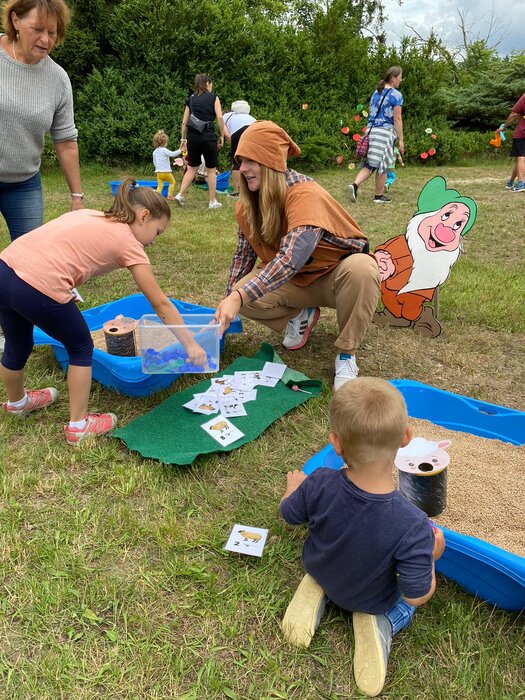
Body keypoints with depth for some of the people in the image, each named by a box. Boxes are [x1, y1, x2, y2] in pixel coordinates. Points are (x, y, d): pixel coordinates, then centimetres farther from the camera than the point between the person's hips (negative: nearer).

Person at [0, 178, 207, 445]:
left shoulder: (89, 216, 23)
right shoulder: (128, 243, 4)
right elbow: (161, 304, 7)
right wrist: (190, 344, 13)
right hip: (38, 289, -8)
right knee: (81, 348, 17)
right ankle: (79, 426, 27)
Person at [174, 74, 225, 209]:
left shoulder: (190, 100, 16)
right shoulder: (213, 97, 6)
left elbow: (184, 122, 11)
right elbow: (220, 118, -5)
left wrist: (183, 139, 16)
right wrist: (222, 136, 0)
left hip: (192, 136, 4)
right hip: (208, 135, -4)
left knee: (192, 167, 17)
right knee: (211, 169, 6)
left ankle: (180, 195, 5)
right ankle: (213, 202, 9)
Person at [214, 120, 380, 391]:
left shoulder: (304, 193, -29)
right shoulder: (247, 203, -7)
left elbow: (293, 257, -42)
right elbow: (244, 253, 3)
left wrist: (238, 297, -49)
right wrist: (229, 302, -4)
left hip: (335, 275, -5)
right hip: (294, 282, 5)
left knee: (361, 268, -39)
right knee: (241, 295, -21)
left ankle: (346, 355, -18)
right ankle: (301, 315, 8)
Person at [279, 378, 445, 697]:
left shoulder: (319, 485, -34)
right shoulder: (413, 527, -42)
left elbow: (289, 514, -11)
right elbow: (418, 596, -27)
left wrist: (294, 486, 11)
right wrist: (431, 552, -9)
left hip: (320, 571, 2)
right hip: (368, 599, -2)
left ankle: (316, 592, 8)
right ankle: (379, 622, 2)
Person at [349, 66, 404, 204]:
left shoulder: (376, 92, 15)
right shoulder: (396, 95, -6)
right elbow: (397, 119, -10)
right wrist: (401, 140, -7)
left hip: (371, 129, 6)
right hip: (385, 131, -6)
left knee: (370, 163, 9)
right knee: (382, 164, 3)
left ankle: (355, 185, -15)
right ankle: (379, 196, 12)